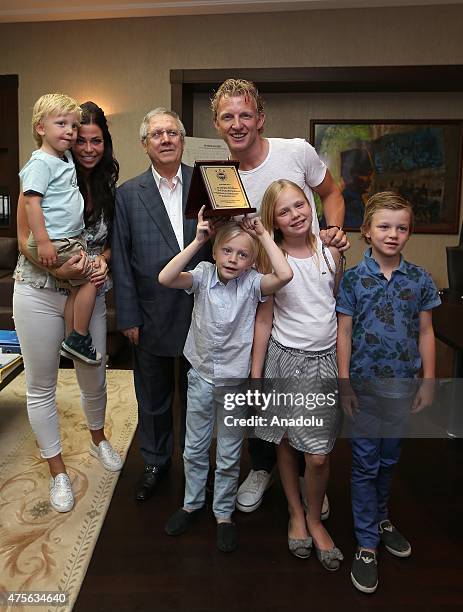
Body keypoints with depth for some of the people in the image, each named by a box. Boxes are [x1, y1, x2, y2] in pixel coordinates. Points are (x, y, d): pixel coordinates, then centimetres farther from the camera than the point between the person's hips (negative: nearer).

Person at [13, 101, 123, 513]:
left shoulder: (108, 185, 2)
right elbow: (26, 240, -9)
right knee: (41, 387, 8)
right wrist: (60, 268, -26)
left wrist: (103, 262, -11)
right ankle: (58, 472, 27)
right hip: (40, 295, -3)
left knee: (95, 378, 15)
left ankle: (99, 440, 45)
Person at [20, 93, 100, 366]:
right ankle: (79, 338, 3)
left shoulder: (66, 157, 14)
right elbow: (31, 201, -19)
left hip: (73, 239, 9)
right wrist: (43, 242, -25)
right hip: (55, 243, -8)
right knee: (90, 279, -8)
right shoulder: (40, 162, -12)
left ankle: (72, 340, 18)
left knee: (78, 287, 9)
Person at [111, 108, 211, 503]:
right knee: (153, 396, 16)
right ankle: (155, 462, 39)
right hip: (152, 315, 1)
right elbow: (122, 259, -1)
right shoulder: (129, 193, 0)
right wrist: (128, 317, -4)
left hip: (200, 311, 0)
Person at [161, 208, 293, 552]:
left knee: (229, 456, 14)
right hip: (201, 377, 2)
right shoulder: (203, 275, -8)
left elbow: (285, 275, -31)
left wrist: (264, 235, -22)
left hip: (235, 382, -1)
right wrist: (197, 241, -24)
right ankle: (192, 503, 43)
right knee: (195, 449, 20)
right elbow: (165, 278, -25)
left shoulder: (252, 283, -12)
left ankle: (224, 513, 36)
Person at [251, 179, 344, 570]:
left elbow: (341, 306, 9)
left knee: (319, 455, 1)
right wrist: (255, 375, -2)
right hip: (285, 359, -1)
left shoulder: (330, 251, -1)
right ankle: (296, 513, 38)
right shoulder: (270, 260, -7)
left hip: (326, 360, 1)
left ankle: (315, 519, 29)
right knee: (286, 442, 13)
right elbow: (264, 320, -3)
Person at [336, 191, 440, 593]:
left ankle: (381, 518, 43)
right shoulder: (353, 279, -7)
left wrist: (428, 381, 2)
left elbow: (425, 332, 4)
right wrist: (344, 383, -7)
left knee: (390, 458, 19)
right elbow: (344, 333, -5)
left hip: (403, 385, 3)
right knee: (365, 463, 6)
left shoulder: (419, 279, -1)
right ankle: (367, 544, 20)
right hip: (365, 385, -2)